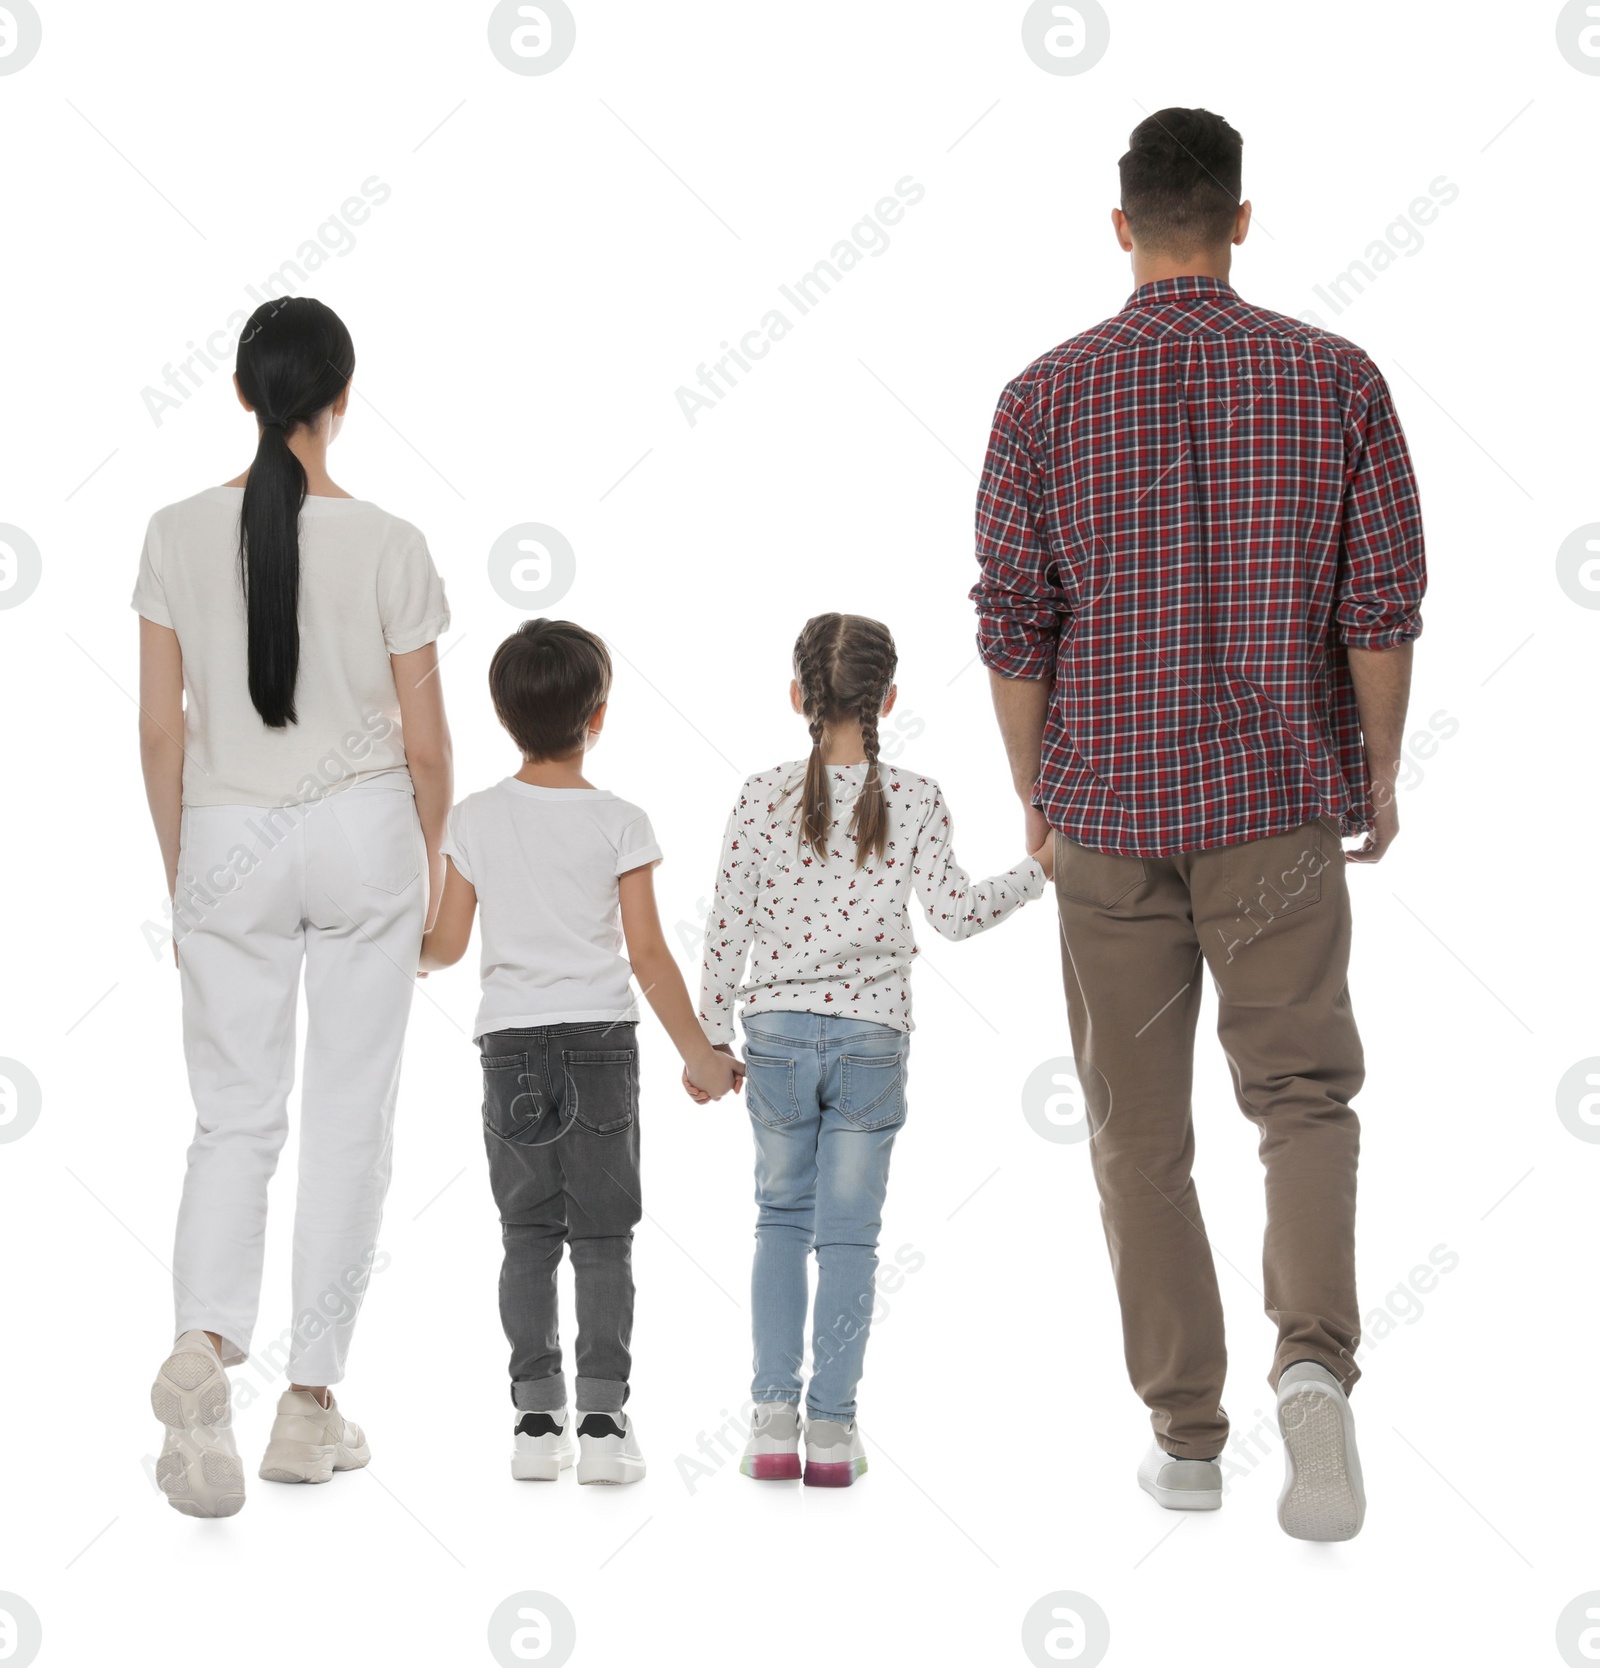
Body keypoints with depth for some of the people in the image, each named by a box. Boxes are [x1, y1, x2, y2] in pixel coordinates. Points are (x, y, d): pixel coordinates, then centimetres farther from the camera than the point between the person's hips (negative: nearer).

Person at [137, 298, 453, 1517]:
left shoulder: (181, 536, -4)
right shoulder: (387, 545, -9)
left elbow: (161, 730, -1)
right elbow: (426, 744, -4)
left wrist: (182, 873, 11)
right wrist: (429, 870, 12)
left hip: (230, 839, 2)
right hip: (362, 835, -2)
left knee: (235, 1119, 10)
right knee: (349, 1121, 8)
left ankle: (206, 1345, -16)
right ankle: (312, 1400, 12)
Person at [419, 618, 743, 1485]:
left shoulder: (475, 819, 1)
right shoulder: (620, 822, -4)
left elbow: (447, 944, 3)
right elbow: (647, 956, -5)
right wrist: (698, 1054, 3)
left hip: (509, 1041, 2)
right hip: (598, 1039, -2)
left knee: (528, 1235, 8)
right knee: (602, 1237, 3)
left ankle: (537, 1418, 6)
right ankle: (602, 1420, -1)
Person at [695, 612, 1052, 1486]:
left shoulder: (763, 796, -4)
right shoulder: (915, 799, -5)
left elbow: (728, 927, -2)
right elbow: (954, 913, -5)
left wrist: (711, 1038, 7)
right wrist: (1038, 870, 11)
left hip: (777, 1030, 1)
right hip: (872, 1037, -1)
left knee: (781, 1217, 15)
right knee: (849, 1232, 6)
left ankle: (773, 1418, 6)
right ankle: (832, 1428, 6)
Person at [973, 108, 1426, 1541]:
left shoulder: (1047, 396, -2)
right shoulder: (1334, 377, -2)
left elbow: (1013, 627, -1)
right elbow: (1383, 603, -2)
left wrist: (1036, 796, 11)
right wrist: (1380, 772, 10)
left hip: (1108, 803, 1)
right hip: (1278, 799, 0)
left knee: (1140, 1128, 10)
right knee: (1304, 1094, 4)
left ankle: (1186, 1436, 13)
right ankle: (1315, 1359, -21)